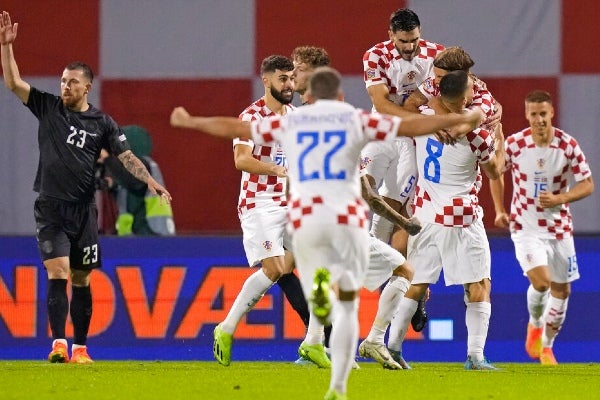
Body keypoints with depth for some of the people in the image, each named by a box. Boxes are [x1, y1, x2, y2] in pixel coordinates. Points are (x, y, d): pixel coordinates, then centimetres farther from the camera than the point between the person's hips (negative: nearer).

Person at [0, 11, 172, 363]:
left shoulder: (102, 123, 5)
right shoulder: (48, 108, 5)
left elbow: (126, 156, 1)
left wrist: (150, 180, -15)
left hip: (84, 211, 1)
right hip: (51, 208, -1)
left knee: (81, 280, 5)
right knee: (57, 274, -14)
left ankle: (80, 347, 12)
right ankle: (58, 344, -20)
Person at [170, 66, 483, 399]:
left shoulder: (288, 123, 12)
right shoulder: (356, 120, 8)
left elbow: (233, 128, 18)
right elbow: (413, 125, 7)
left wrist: (189, 122, 32)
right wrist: (462, 119, 16)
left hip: (305, 219, 1)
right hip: (347, 218, -1)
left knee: (325, 313, 10)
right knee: (348, 308, 12)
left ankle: (321, 281, -28)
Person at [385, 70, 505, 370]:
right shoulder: (477, 133, -14)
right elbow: (495, 171, 5)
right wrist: (498, 132, 17)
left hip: (426, 216, 4)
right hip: (462, 220, -4)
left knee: (416, 285, 13)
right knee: (478, 287, 3)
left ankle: (393, 346, 11)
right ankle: (475, 355, -6)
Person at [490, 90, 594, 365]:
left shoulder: (568, 145, -9)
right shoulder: (514, 144, -9)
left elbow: (587, 185, -5)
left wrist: (559, 199, -21)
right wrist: (499, 210, 1)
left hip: (559, 227, 2)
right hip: (525, 227, -2)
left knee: (561, 289, 8)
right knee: (541, 282, -21)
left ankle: (546, 347, 28)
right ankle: (535, 324, 11)